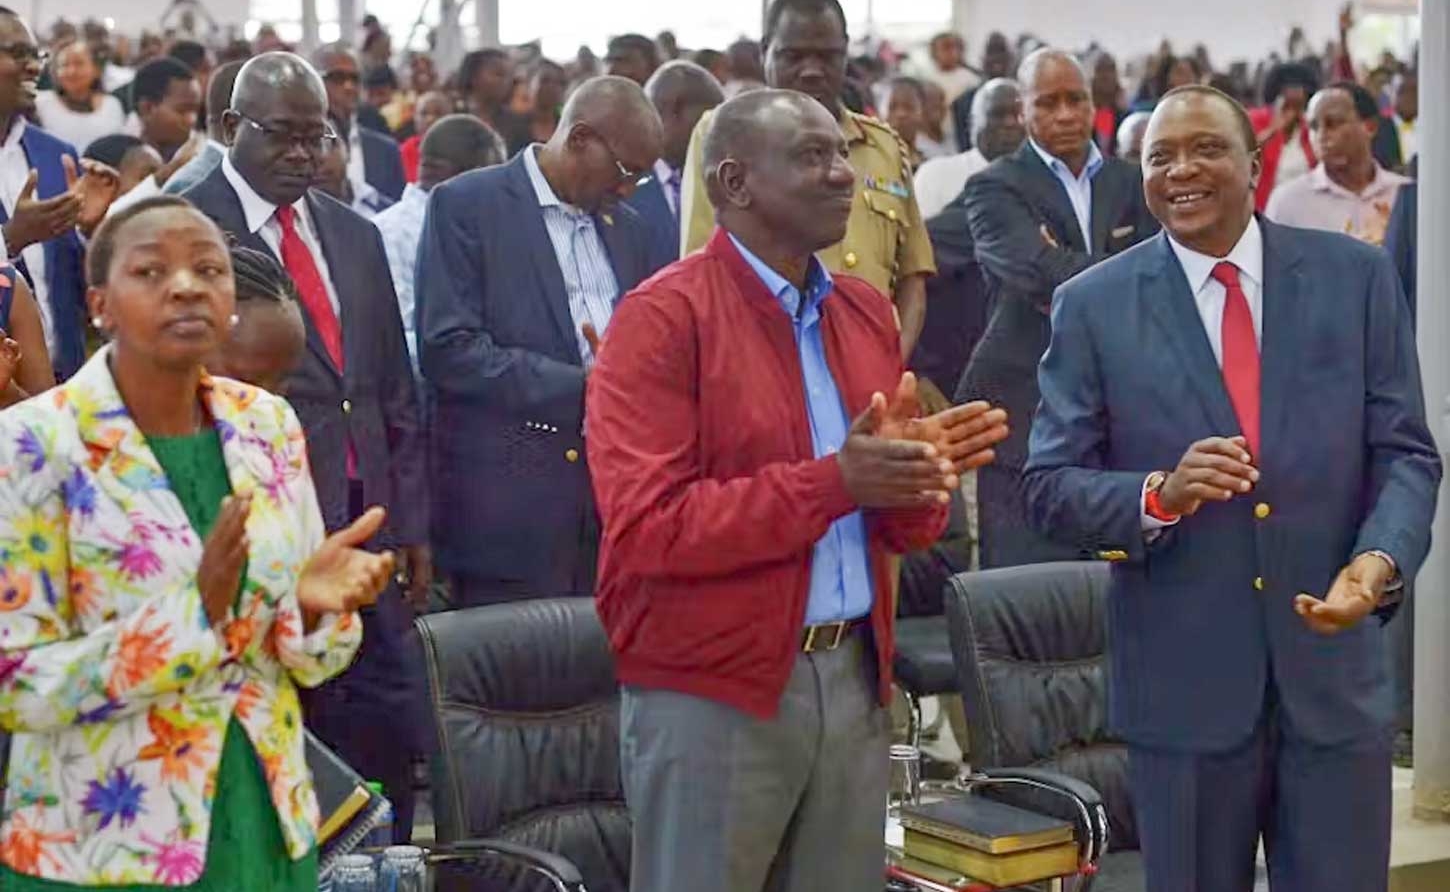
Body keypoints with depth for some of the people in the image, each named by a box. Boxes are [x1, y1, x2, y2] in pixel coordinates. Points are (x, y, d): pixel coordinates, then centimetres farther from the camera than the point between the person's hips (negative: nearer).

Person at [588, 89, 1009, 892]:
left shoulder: (867, 312, 11)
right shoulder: (662, 318, -10)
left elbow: (901, 526, 15)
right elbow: (645, 526, -18)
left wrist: (920, 473, -9)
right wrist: (834, 480, -22)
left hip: (854, 677, 6)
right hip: (710, 692, -6)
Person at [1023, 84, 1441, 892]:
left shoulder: (1357, 277, 1)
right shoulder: (1094, 306, -2)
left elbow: (1406, 452, 1)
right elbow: (1050, 486, -3)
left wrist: (1379, 561, -19)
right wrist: (1161, 494, -22)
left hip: (1334, 671, 1)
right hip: (1182, 679, -1)